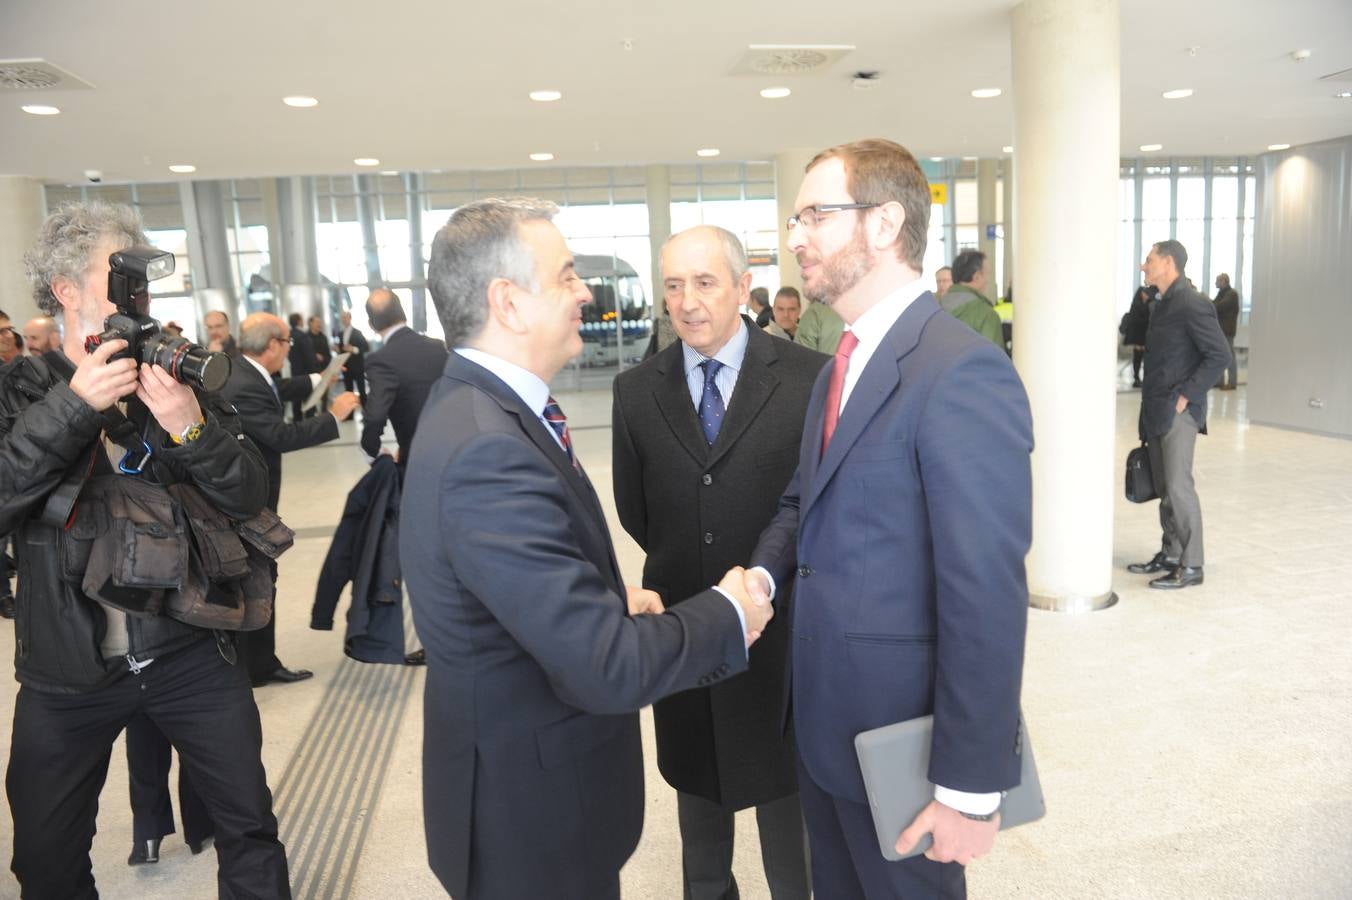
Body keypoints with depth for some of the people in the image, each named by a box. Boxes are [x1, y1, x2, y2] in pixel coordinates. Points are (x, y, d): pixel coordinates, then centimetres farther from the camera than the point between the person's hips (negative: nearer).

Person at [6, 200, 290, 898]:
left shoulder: (177, 376, 0)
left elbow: (249, 497, -8)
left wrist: (193, 428, -25)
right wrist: (72, 405, -27)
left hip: (189, 651, 0)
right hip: (65, 670, 1)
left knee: (250, 827, 7)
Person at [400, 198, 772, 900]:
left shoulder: (475, 403, 1)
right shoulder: (488, 449, -31)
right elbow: (606, 668, -31)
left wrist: (611, 597, -3)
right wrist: (726, 616, -15)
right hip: (534, 814, -9)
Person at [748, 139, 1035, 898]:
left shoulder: (961, 371, -23)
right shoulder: (842, 368, 8)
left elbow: (987, 596, -25)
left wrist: (971, 783, -21)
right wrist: (764, 572, -6)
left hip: (900, 737, -8)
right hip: (825, 721, 8)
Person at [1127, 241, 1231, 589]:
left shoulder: (1192, 305, -12)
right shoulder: (1162, 304, 16)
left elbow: (1220, 356, -16)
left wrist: (1186, 395, -16)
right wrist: (1150, 404, 13)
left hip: (1178, 411, -9)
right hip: (1156, 412, 9)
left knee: (1179, 486, -8)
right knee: (1164, 488, 12)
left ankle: (1191, 565, 0)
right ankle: (1170, 555, 20)